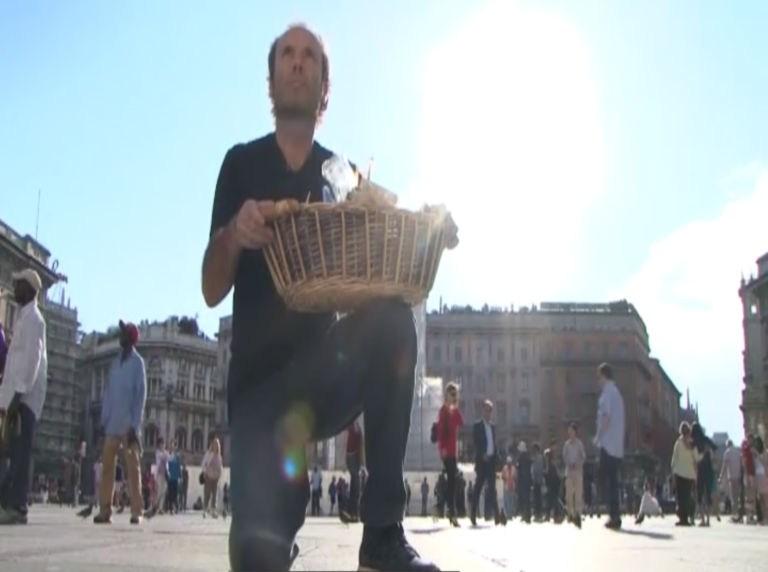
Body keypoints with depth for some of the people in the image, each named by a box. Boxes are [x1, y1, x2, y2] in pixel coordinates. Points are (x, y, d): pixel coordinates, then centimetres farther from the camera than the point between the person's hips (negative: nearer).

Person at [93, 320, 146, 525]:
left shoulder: (137, 362, -3)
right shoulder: (115, 362, 14)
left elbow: (141, 395, -8)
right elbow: (108, 393, 15)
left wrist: (134, 425, -14)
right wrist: (104, 420, 7)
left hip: (128, 425, -5)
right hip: (112, 424, 5)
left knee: (133, 467, -2)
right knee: (107, 465, 2)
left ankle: (136, 511, 1)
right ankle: (105, 510, 6)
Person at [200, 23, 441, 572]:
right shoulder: (242, 163, 7)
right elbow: (212, 291, 0)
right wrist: (233, 233, -22)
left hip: (327, 371, 2)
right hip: (260, 376, -2)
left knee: (393, 315, -32)